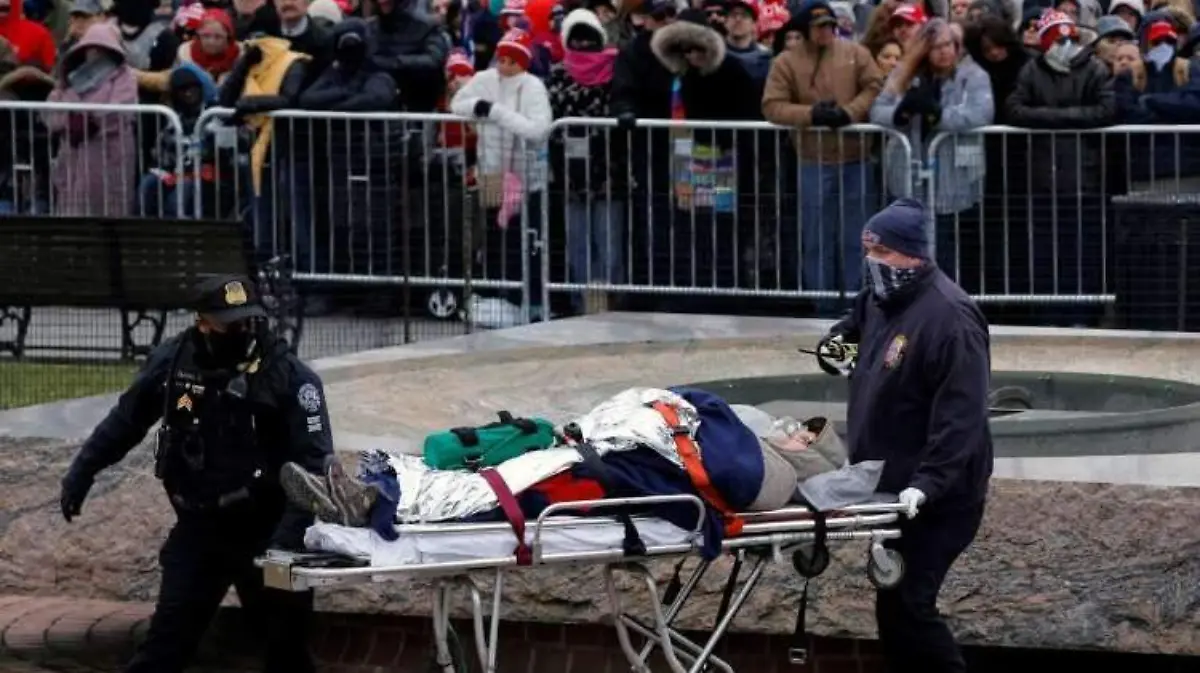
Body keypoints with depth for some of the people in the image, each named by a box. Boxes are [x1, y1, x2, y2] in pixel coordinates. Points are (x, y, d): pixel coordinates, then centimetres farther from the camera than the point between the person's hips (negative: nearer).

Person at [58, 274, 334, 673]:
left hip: (265, 531, -2)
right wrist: (83, 471, 14)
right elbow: (127, 419, 11)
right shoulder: (172, 362, -6)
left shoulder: (287, 375, -17)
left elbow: (315, 461, -19)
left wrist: (290, 532, -31)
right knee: (168, 640, 2)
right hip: (198, 528, 2)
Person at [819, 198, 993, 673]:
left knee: (904, 606, -14)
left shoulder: (949, 317, -20)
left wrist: (928, 485, -32)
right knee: (897, 603, 13)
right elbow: (859, 324, 38)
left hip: (933, 499, -9)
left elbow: (961, 417, -26)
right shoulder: (881, 300, 8)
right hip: (889, 488, 9)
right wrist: (840, 340, 20)